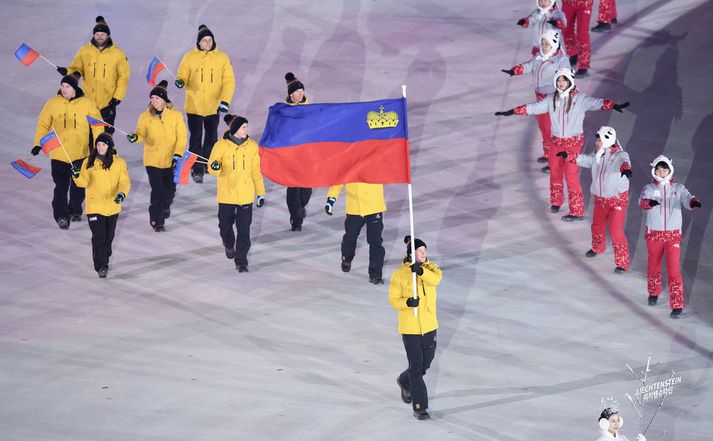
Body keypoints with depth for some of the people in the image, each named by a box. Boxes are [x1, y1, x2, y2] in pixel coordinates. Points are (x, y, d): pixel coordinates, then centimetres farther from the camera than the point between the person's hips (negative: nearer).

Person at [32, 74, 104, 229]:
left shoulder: (86, 104, -3)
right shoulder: (53, 104, -3)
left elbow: (97, 125, 4)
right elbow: (43, 124, 4)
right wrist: (38, 144, -3)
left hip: (81, 153, 1)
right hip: (59, 153, -1)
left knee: (79, 184, 12)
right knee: (61, 185, -5)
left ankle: (75, 211, 31)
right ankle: (61, 215, 1)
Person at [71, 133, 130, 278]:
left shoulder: (119, 163, 0)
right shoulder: (89, 162, -1)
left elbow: (125, 181, -4)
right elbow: (84, 182, -9)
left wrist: (122, 193, -24)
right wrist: (77, 176, -30)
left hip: (112, 206, 2)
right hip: (95, 206, -2)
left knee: (108, 237, 16)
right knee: (98, 237, -10)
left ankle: (104, 260, 37)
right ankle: (100, 266, -8)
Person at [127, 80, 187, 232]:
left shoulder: (175, 115, -5)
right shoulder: (146, 116, -4)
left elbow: (182, 136, -4)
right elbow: (142, 134, -4)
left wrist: (178, 154, -14)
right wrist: (135, 137, -28)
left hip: (170, 160, 1)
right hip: (153, 159, -1)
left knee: (170, 189, 12)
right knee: (157, 190, -8)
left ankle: (165, 206, 47)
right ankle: (157, 220, 6)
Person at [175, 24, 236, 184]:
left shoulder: (222, 58, -4)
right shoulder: (190, 57, -5)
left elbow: (229, 81, -4)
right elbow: (183, 74, 1)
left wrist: (225, 101, -15)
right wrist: (180, 81, -24)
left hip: (213, 106, 2)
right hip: (194, 105, -2)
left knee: (212, 137, 17)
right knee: (196, 138, -2)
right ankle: (196, 169, 5)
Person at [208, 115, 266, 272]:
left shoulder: (252, 146, -1)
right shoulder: (221, 146, -9)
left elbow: (256, 171, 6)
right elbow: (212, 168, -5)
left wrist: (261, 193, 7)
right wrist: (215, 168, -31)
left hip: (246, 195, 1)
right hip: (226, 194, -1)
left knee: (244, 230, -2)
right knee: (225, 225, 14)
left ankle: (241, 261, 6)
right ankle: (229, 245, 46)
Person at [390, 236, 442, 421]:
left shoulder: (430, 268, -1)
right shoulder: (399, 274, -11)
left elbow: (436, 278, -25)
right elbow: (393, 300, -8)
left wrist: (421, 271, -42)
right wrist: (407, 303, -28)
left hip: (429, 326, 4)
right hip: (409, 327, -4)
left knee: (425, 363, 18)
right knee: (416, 366, -4)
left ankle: (405, 382, 48)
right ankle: (419, 407, 2)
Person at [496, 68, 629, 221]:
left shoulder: (580, 99, -10)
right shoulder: (552, 100, 3)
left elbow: (596, 103, -25)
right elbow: (533, 108, 9)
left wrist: (614, 106, -42)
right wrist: (510, 112, 7)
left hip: (574, 141, -5)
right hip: (557, 141, 5)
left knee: (571, 176, -8)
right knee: (555, 172, 15)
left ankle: (577, 212, -1)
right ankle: (556, 201, 39)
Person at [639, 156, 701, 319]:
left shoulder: (678, 188, 1)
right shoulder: (650, 188, -2)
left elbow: (687, 199, -16)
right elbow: (642, 202, -20)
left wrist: (694, 202, -41)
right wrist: (650, 202, -44)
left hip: (673, 234, -1)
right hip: (653, 234, 1)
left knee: (674, 270, -8)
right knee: (653, 267, 17)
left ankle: (677, 306, -5)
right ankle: (653, 293, 43)